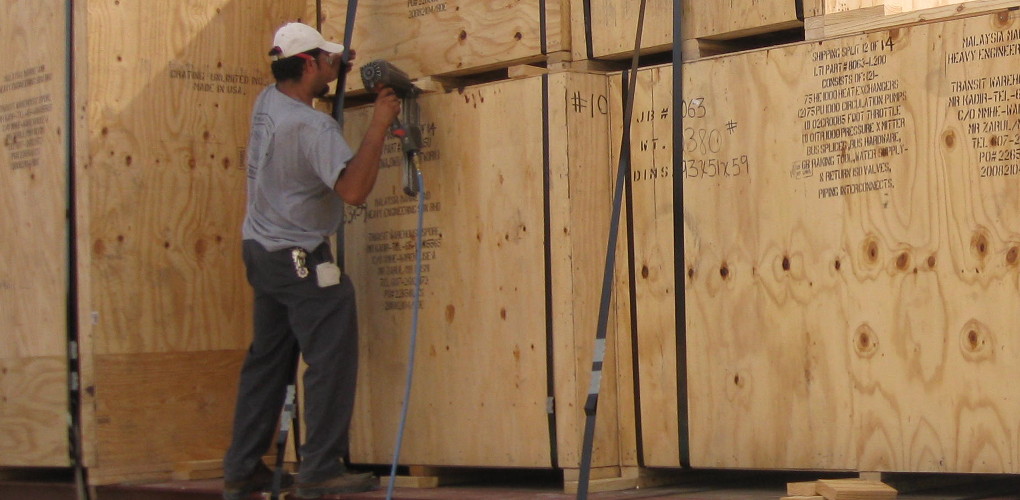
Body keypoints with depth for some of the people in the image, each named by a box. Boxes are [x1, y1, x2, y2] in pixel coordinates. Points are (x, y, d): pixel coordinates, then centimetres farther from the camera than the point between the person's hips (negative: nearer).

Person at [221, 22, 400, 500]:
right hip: (301, 259, -9)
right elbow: (354, 189, -33)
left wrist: (336, 74, 14)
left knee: (266, 361, 14)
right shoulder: (313, 127, -22)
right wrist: (378, 126, -27)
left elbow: (301, 87, 29)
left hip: (261, 250, 9)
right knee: (331, 362, -1)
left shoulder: (267, 102, 4)